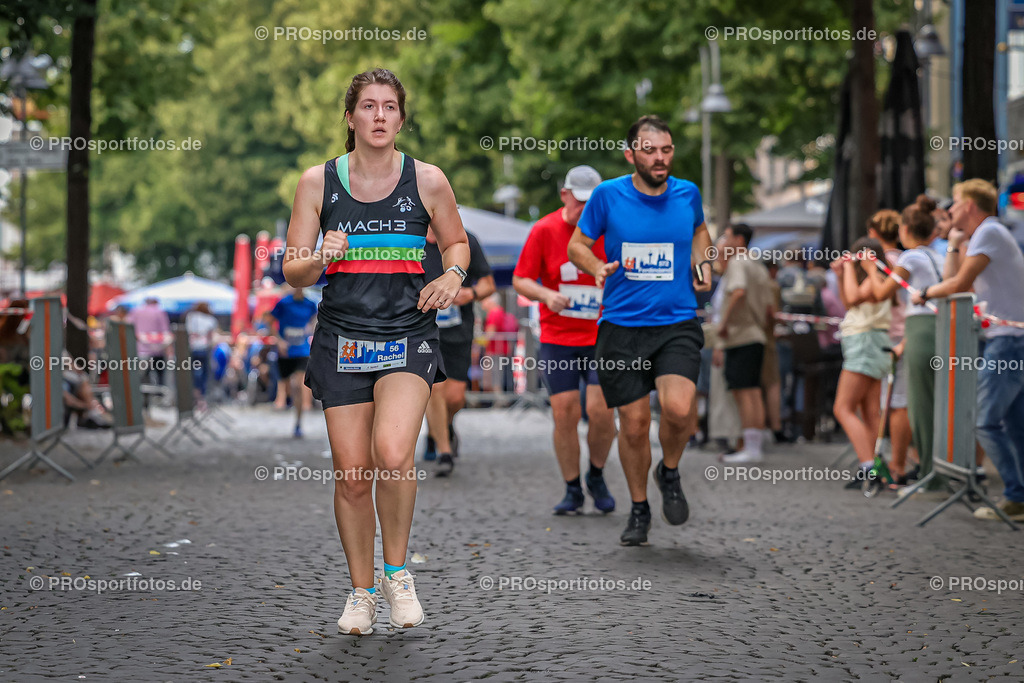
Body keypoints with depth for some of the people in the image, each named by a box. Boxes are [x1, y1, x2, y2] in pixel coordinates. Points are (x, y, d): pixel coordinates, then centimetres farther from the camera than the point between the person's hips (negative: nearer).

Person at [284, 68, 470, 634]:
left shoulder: (427, 180, 1)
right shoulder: (318, 182, 2)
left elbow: (455, 241, 18)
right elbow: (293, 273, 4)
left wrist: (452, 276, -4)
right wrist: (322, 256, -18)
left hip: (408, 337, -1)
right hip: (341, 340, 1)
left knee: (392, 454, -23)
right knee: (352, 474, 1)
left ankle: (396, 571, 0)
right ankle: (361, 591, 21)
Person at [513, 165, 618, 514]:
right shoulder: (544, 230, -4)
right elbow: (521, 280, 0)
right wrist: (545, 294, -19)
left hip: (602, 337, 0)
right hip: (557, 339, 0)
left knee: (602, 411, -11)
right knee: (564, 413, -6)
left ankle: (596, 477, 15)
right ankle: (572, 490, 10)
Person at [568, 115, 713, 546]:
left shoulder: (687, 194, 4)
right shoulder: (608, 195, -3)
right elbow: (577, 245, 8)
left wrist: (702, 265, 7)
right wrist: (597, 268, -12)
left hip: (678, 324, 1)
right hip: (622, 327, 0)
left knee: (679, 409, -22)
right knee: (634, 424, 2)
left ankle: (669, 472, 10)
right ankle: (639, 510, 25)